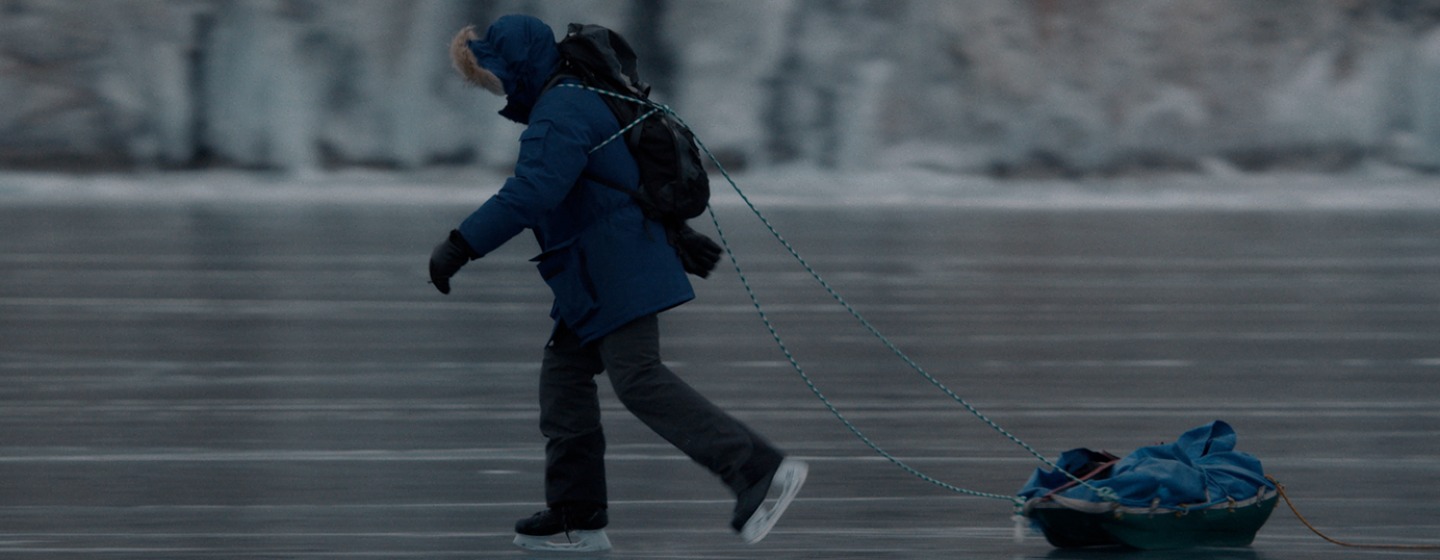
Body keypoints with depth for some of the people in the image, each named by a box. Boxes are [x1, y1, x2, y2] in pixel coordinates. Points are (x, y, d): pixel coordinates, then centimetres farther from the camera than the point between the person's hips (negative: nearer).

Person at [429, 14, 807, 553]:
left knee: (640, 379, -16)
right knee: (563, 374, 11)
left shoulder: (561, 114, -18)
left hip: (616, 275, -11)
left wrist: (461, 245, -34)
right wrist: (683, 237, 38)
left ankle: (761, 471, -23)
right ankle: (577, 518, 12)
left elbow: (531, 191, -32)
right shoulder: (578, 103, 18)